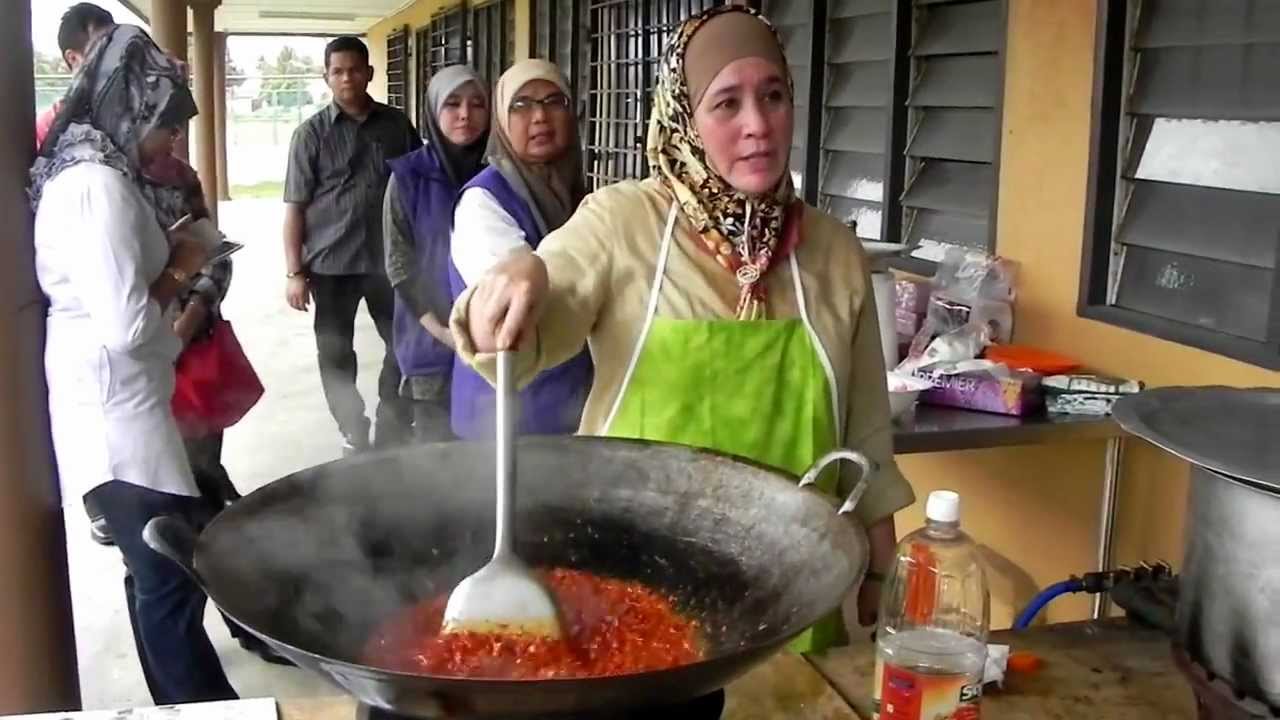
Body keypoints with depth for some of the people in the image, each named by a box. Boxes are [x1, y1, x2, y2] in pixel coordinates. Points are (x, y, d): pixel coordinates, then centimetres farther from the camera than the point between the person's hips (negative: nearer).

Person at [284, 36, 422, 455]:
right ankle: (354, 435, 23)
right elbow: (295, 207, -2)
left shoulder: (398, 125, 4)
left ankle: (392, 434, 25)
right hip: (331, 263, -1)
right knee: (336, 354, 7)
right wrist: (295, 272, -7)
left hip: (389, 259, 1)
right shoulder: (311, 133, -1)